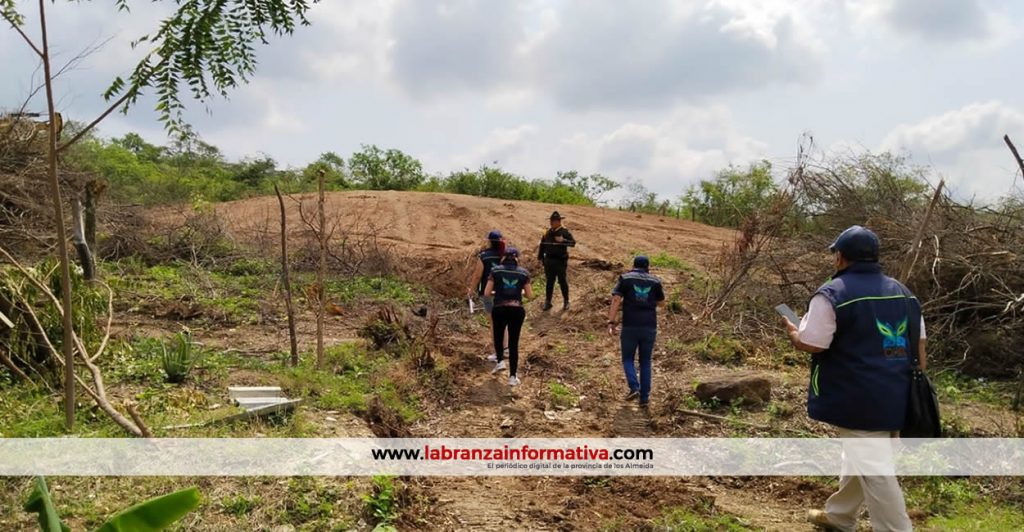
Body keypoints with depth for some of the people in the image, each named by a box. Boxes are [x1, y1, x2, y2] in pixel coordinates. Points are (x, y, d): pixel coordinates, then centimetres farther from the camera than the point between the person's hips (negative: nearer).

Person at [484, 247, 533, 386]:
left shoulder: (496, 270, 2)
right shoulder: (523, 273, 3)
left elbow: (487, 292, 0)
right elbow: (530, 295, 5)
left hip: (499, 309, 0)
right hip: (517, 310, 0)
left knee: (498, 336, 28)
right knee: (513, 342, 7)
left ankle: (500, 361, 16)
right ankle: (512, 377, 8)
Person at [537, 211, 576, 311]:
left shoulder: (565, 232, -7)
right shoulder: (548, 232, 8)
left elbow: (573, 242, -18)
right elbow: (542, 244, 14)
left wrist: (563, 240, -32)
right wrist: (540, 257, 11)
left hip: (560, 261, -4)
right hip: (549, 261, 4)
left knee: (562, 281, 5)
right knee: (549, 282, 8)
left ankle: (566, 301, 18)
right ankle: (547, 302, 15)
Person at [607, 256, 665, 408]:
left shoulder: (625, 278, 2)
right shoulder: (655, 281, 7)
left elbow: (616, 300, -9)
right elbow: (661, 303, 20)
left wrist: (611, 322, -11)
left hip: (630, 327, -2)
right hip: (649, 327, 2)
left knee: (628, 359, 15)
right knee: (645, 362, 14)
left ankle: (634, 388, -5)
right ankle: (644, 398, 13)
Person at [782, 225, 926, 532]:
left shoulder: (832, 293, -13)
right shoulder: (903, 292, 11)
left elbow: (810, 344, -15)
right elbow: (918, 345, 14)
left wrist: (793, 332, 7)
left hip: (858, 399, -8)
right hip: (896, 396, 8)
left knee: (874, 469, -2)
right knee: (860, 458, 22)